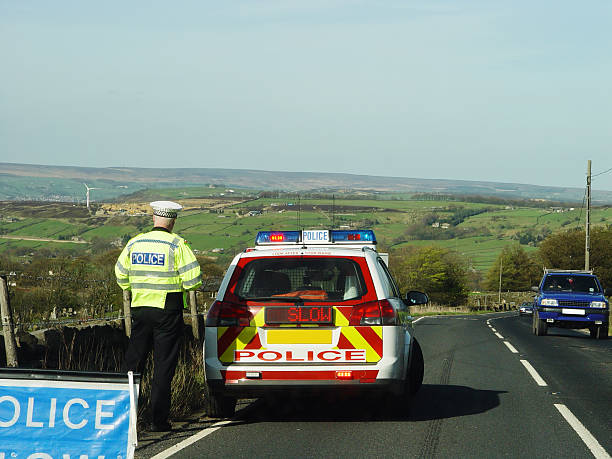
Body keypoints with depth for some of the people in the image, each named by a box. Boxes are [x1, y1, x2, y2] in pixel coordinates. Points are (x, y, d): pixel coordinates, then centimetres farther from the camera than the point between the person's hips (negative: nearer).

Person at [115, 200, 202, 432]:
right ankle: (158, 419, 2)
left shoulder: (134, 243, 6)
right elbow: (193, 279, -14)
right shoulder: (177, 245, -9)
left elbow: (121, 275, 13)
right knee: (164, 365, 1)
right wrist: (184, 285, 8)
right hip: (168, 311, -4)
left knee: (133, 360, 12)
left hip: (140, 308, 4)